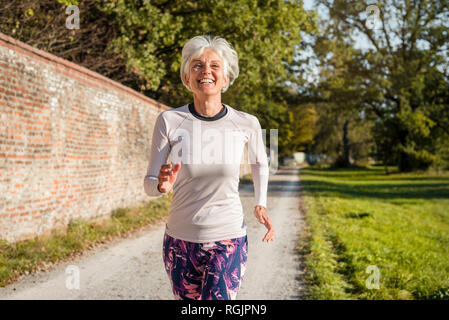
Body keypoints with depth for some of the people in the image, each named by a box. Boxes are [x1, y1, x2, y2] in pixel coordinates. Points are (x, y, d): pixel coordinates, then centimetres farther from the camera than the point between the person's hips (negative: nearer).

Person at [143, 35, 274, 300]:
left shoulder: (246, 124, -6)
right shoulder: (169, 121, -9)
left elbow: (260, 163, 16)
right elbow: (149, 183, -6)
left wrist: (261, 204, 9)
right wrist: (162, 185, -26)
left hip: (228, 241, -1)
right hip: (180, 240, 1)